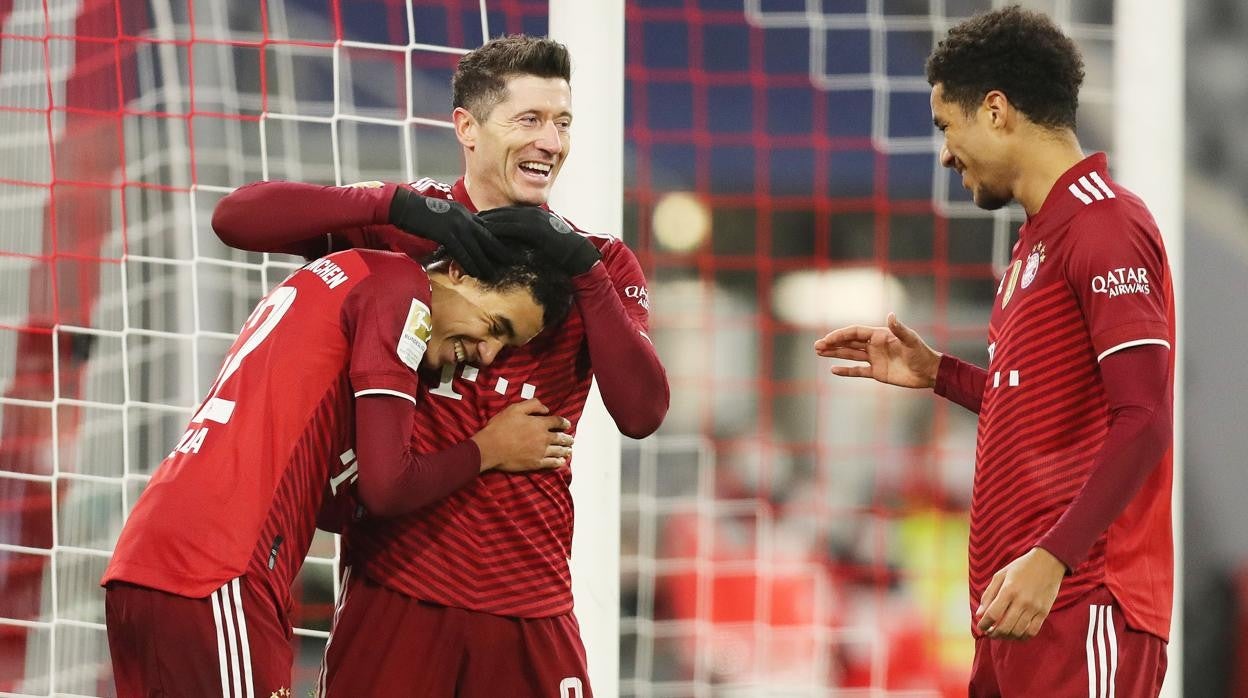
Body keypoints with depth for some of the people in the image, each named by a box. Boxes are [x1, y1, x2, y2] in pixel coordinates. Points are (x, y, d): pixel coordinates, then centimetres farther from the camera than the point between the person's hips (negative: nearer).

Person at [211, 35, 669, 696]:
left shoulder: (599, 264, 7)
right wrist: (397, 206, -17)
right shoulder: (399, 228, 3)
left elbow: (641, 414, -5)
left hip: (529, 603, 2)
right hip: (395, 585, -1)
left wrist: (584, 270, -14)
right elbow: (235, 217, -8)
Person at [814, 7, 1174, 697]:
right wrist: (937, 374, 19)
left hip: (1081, 608, -9)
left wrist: (1051, 560, -26)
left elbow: (1144, 421, -19)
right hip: (1016, 598, 9)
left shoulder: (1106, 225, -11)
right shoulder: (1039, 237, 19)